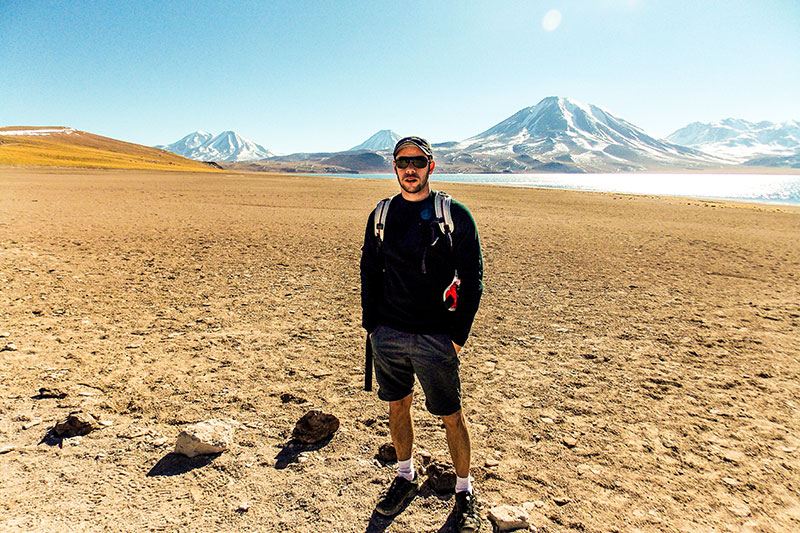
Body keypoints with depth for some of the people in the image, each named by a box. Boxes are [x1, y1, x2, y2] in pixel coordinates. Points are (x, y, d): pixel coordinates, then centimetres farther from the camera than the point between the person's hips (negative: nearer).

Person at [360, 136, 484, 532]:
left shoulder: (455, 215, -6)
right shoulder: (382, 215, 6)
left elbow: (472, 278, -4)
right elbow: (369, 271, 12)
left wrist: (459, 334, -8)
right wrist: (371, 324, 6)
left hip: (436, 338, -3)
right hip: (387, 334, 4)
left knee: (451, 416, 8)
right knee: (397, 405, 17)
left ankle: (464, 490, 30)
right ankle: (405, 477, 40)